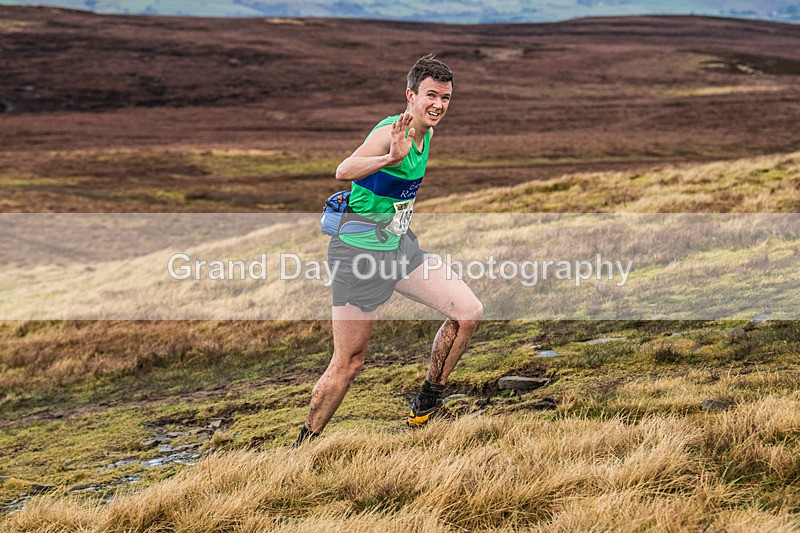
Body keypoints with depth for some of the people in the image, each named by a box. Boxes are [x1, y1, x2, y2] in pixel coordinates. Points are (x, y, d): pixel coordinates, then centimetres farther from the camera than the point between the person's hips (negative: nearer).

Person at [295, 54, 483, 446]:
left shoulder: (426, 134, 6)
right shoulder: (391, 132, -20)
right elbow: (343, 171, -41)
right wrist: (390, 157, -56)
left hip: (401, 246, 8)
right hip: (359, 250, -8)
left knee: (468, 312, -4)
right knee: (348, 363, -2)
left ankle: (428, 402, 11)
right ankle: (303, 446, 14)